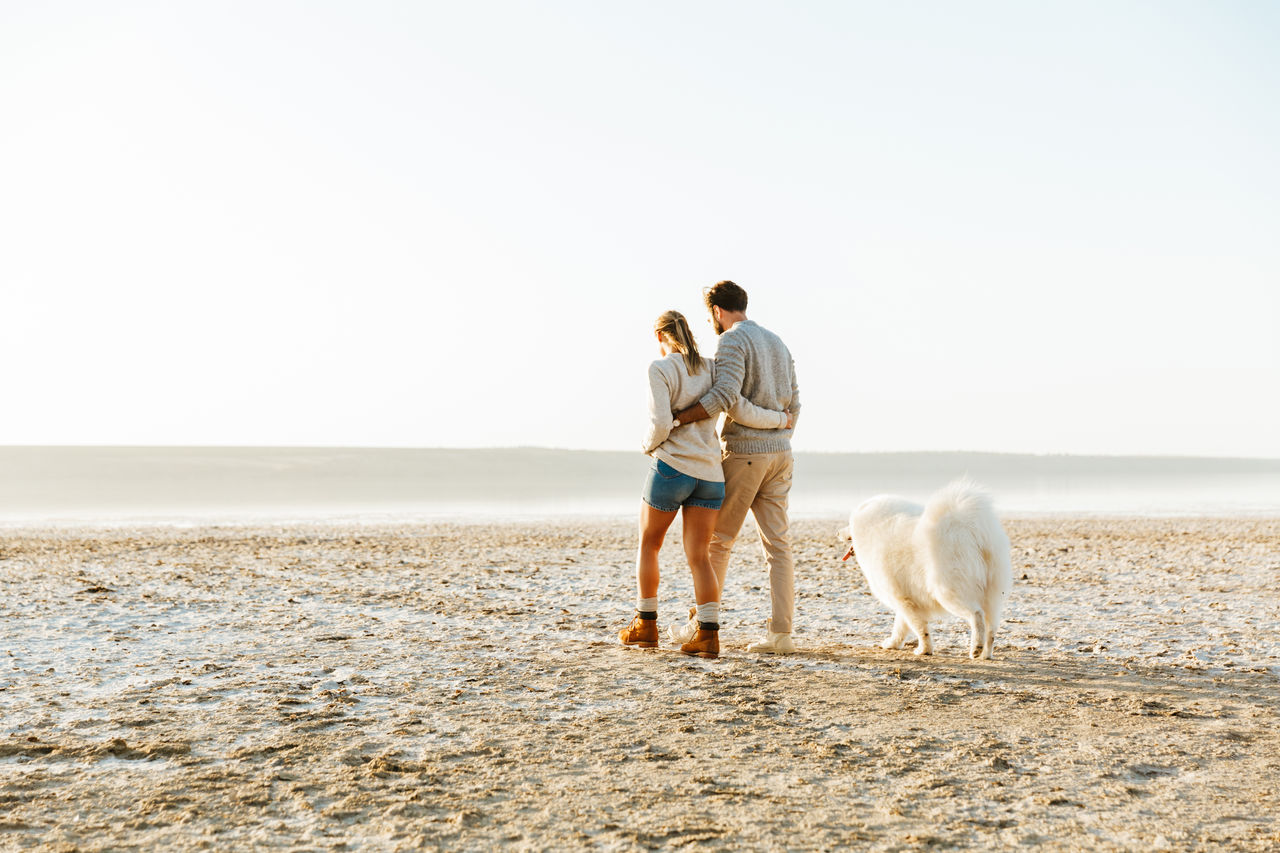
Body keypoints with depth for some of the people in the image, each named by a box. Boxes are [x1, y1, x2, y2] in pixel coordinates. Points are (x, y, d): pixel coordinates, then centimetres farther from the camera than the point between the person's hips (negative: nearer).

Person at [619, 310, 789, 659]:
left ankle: (645, 625, 18)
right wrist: (781, 419, 17)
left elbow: (660, 425, -17)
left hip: (672, 466, -5)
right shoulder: (710, 368, 8)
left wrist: (650, 444, 6)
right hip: (710, 473, 5)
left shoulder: (660, 370, -8)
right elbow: (742, 411, 0)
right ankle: (707, 635, -9)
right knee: (698, 557, 4)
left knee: (648, 544, 15)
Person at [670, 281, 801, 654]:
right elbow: (792, 405, 17)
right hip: (779, 454, 7)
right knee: (778, 545, 3)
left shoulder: (732, 340, -10)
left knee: (717, 541, 4)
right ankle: (780, 633, -1)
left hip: (743, 452, -7)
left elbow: (725, 395, -25)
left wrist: (673, 421, -22)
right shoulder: (777, 343, 17)